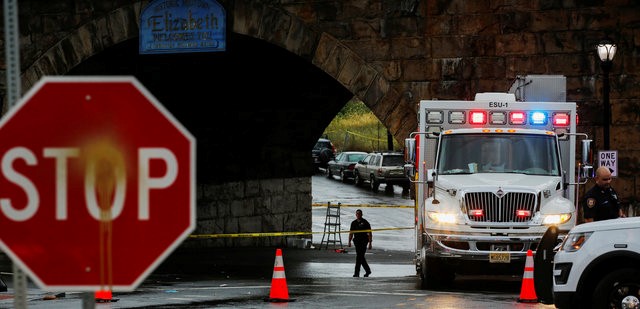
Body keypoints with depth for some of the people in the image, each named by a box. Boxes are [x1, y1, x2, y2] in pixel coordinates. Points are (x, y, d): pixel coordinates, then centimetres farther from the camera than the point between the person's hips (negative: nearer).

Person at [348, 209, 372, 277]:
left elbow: (369, 233, -4)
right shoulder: (354, 223, 12)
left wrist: (370, 243, -9)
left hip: (363, 241, -6)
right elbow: (351, 233, 15)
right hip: (356, 241, 6)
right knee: (360, 257, 10)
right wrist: (349, 241, 4)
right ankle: (368, 270, 24)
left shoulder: (365, 222, -4)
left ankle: (357, 272, -14)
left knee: (359, 256, -13)